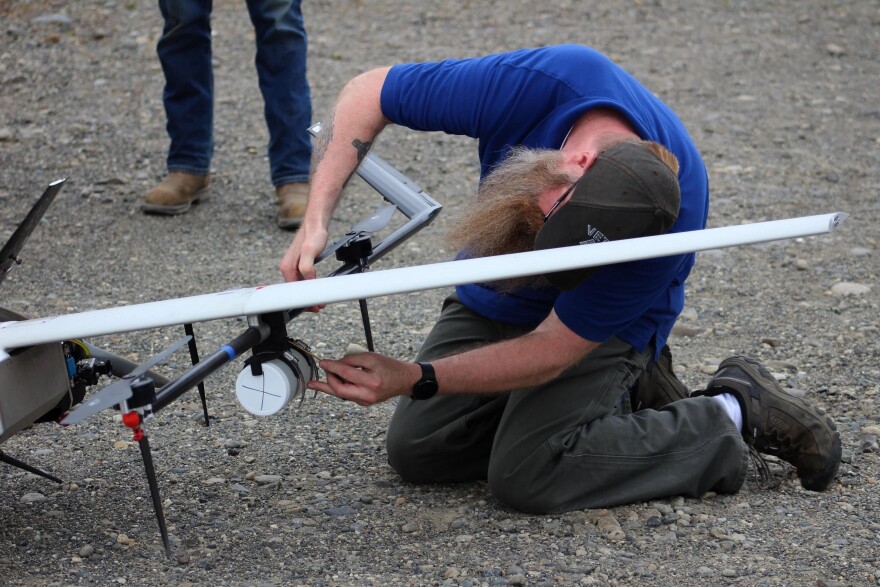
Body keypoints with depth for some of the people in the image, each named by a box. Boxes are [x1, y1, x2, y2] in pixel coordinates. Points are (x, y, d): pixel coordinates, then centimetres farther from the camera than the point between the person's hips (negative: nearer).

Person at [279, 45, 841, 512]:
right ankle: (626, 395, 10)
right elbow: (368, 93, -24)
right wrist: (315, 222, -35)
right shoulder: (539, 85, -35)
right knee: (415, 449, -3)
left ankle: (735, 416, -5)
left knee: (528, 474, -24)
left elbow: (552, 350, -28)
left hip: (604, 323, -4)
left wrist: (413, 379, -35)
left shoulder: (669, 223, -37)